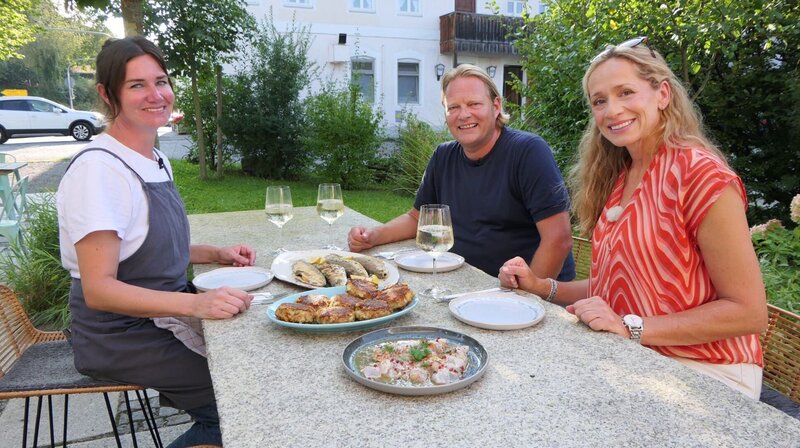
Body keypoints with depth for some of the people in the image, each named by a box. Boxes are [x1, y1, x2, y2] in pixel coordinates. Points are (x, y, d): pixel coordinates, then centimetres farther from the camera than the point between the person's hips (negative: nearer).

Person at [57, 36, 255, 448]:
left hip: (164, 317, 8)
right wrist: (195, 303, -36)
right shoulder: (97, 168, -21)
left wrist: (216, 254, 2)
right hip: (120, 337, -8)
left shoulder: (158, 161, 6)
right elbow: (98, 288, -24)